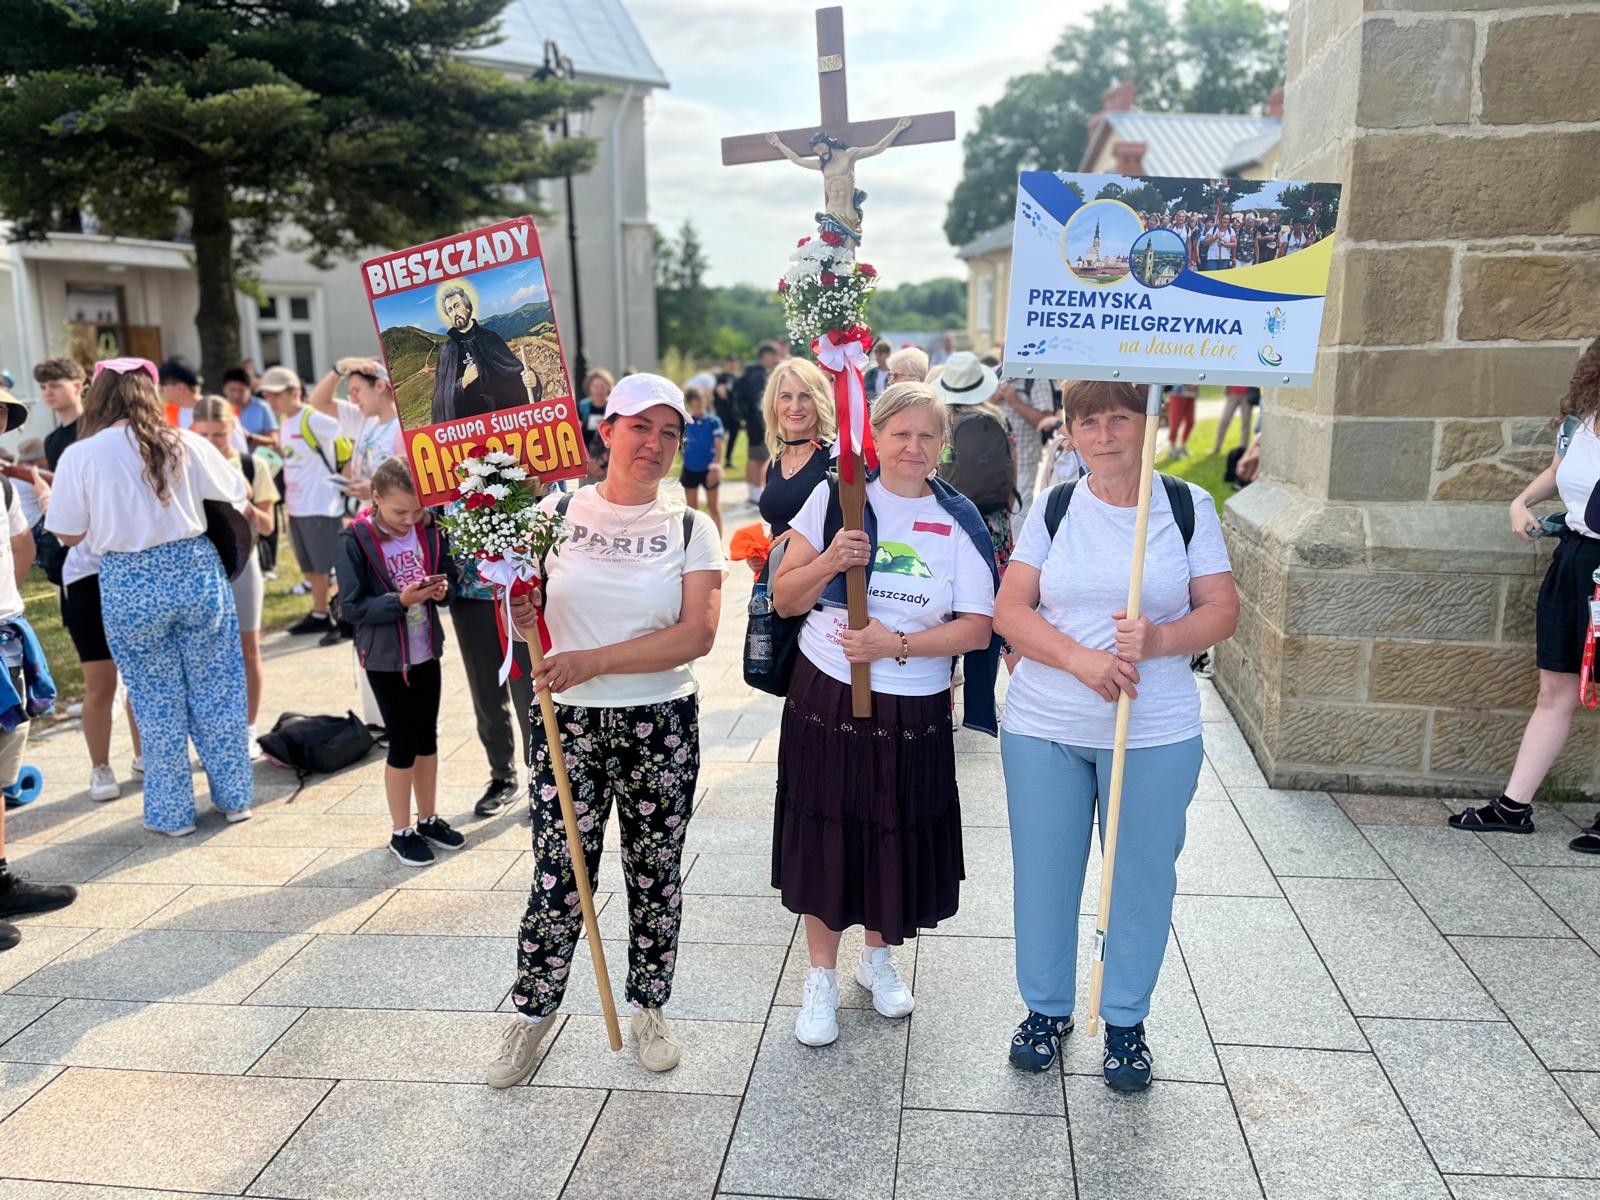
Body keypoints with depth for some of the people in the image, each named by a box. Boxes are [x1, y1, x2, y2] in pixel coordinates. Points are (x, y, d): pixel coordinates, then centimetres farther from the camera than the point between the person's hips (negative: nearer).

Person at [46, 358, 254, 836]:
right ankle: (234, 797, 22)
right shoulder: (184, 445, -3)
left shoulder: (79, 456, -6)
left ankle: (172, 813, 20)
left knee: (158, 704, 10)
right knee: (216, 693, 12)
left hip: (129, 586, -1)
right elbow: (236, 498, 3)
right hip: (196, 572, 1)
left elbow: (69, 534, -2)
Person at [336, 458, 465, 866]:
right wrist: (400, 600, -26)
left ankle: (429, 818, 31)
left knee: (427, 737, 15)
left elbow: (449, 576, 8)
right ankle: (401, 832, 20)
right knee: (402, 743, 4)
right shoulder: (355, 540, -15)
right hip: (385, 658, -4)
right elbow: (352, 607, -14)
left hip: (426, 651, 4)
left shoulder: (428, 529, -4)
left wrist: (442, 588, -15)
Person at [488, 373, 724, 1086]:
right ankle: (533, 1011, 27)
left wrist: (594, 661, -21)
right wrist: (521, 618, -17)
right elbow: (526, 617, 8)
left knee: (655, 873, 11)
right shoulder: (555, 512, 2)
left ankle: (649, 1008, 32)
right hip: (569, 723, 0)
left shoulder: (691, 529, -1)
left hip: (661, 726, 0)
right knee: (558, 875, 3)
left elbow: (697, 633, -13)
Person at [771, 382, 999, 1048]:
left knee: (898, 837, 12)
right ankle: (821, 977, 28)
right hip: (825, 697, 0)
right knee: (823, 836, 7)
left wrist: (897, 644, -17)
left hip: (913, 711, 1)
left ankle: (878, 956, 40)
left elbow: (977, 627, -6)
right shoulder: (835, 497, -2)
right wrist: (829, 562, -19)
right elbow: (784, 599, -1)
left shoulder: (958, 521, -2)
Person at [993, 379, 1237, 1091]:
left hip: (1155, 733, -1)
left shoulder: (1187, 505, 1)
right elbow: (1010, 611, -4)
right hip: (1043, 729, 1)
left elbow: (1221, 610, -1)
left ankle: (1126, 1021, 31)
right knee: (1043, 871, 10)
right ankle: (1047, 1008, 32)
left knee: (1142, 876, 10)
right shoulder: (1052, 509, 2)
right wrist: (1082, 660, -19)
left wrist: (1157, 641, -20)